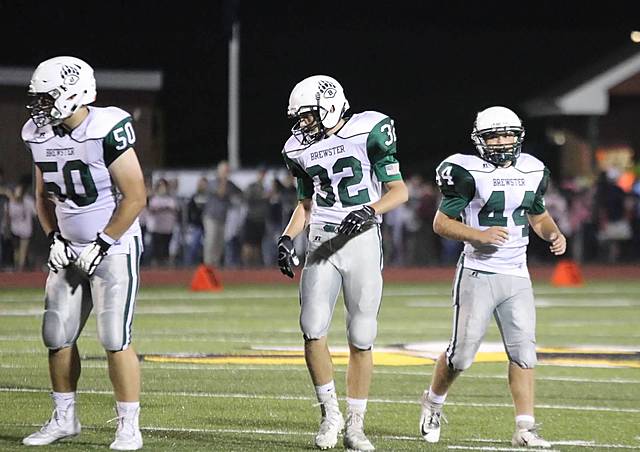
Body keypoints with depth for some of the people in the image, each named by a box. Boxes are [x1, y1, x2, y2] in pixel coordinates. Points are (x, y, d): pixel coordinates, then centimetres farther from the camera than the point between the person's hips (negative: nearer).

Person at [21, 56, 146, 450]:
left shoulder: (107, 130, -20)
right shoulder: (41, 136, 2)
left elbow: (135, 197, -17)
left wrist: (101, 244, -16)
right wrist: (54, 238, 3)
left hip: (113, 248, -7)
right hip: (71, 251, 7)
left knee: (115, 340, -10)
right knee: (57, 337, 5)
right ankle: (64, 419, 19)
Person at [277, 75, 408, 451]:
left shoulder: (368, 133, -6)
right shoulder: (301, 149, 9)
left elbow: (399, 191, -5)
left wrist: (369, 211, -22)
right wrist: (287, 238, 8)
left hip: (362, 240, -4)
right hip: (323, 244, 4)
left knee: (361, 339, -1)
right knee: (313, 330, -11)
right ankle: (330, 413, 4)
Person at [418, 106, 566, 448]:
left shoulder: (532, 172, 8)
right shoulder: (469, 173, -10)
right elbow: (441, 223, -8)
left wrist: (554, 234, 2)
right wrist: (480, 235, -22)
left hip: (517, 277, 5)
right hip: (478, 274, -5)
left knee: (523, 352, -3)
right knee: (462, 352, 0)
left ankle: (525, 429, -2)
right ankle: (433, 402, 27)